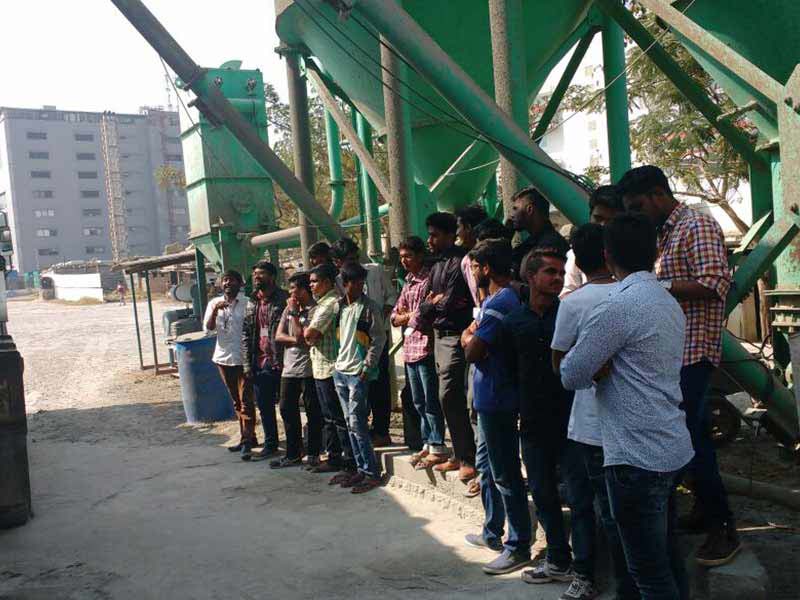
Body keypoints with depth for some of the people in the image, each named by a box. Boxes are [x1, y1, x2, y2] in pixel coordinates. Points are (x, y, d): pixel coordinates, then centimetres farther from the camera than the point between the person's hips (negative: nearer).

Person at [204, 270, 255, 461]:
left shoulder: (247, 303, -6)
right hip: (223, 357, 5)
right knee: (236, 401, 14)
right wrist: (215, 310, -20)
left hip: (242, 358, -5)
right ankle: (247, 437, 24)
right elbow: (208, 327, -4)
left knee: (245, 401, -7)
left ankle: (247, 441, -5)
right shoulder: (214, 303, 6)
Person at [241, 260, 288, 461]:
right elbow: (246, 333, 13)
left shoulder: (283, 299, -8)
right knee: (264, 406, 14)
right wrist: (247, 363, 6)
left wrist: (283, 360, -15)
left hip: (279, 362, -6)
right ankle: (270, 445, 28)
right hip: (260, 364, 6)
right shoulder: (251, 303, 11)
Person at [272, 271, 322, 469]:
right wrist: (296, 340, -8)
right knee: (287, 410, 11)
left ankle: (313, 454, 15)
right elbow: (278, 336, 7)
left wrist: (294, 313, -9)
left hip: (308, 369, -7)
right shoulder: (289, 309, 12)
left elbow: (301, 336, -17)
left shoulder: (314, 310, -11)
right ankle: (293, 454, 23)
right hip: (289, 368, 8)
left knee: (313, 412, 3)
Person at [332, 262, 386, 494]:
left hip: (358, 372, -6)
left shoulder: (369, 307, -7)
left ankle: (372, 473, 1)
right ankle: (361, 469, 18)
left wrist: (367, 367, -12)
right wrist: (335, 362, 9)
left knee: (357, 423, -7)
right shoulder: (340, 306, 11)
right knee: (351, 423, 9)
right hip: (340, 370, 6)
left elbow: (379, 339, -9)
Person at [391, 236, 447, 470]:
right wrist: (413, 316, -6)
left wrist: (409, 315, -4)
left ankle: (438, 448, 6)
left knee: (431, 402, -2)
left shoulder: (430, 278, -8)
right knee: (418, 402, 14)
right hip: (410, 348, 8)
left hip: (426, 347, -8)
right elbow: (395, 317, 14)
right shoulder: (408, 283, 17)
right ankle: (428, 444, 24)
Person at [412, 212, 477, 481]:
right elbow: (425, 305, 13)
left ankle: (468, 459, -3)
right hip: (440, 336, 9)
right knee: (451, 398, 12)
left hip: (454, 336, -9)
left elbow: (449, 303, -19)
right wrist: (434, 302, -7)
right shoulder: (437, 266, 16)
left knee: (449, 396, -11)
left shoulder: (457, 263, -12)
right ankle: (459, 455, 21)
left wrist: (431, 304, -1)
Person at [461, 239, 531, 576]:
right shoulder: (500, 298, 12)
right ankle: (492, 532, 33)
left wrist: (468, 338, -2)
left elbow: (471, 352, -20)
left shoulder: (498, 304, -21)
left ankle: (519, 547, 10)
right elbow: (477, 343, 15)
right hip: (490, 398, 11)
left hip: (496, 400, -11)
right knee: (488, 468, 20)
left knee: (505, 475, -1)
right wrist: (473, 337, -4)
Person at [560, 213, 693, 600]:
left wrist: (595, 365, 5)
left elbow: (571, 376, -14)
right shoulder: (669, 303, 10)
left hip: (637, 457, -9)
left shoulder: (617, 307, -18)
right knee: (668, 556, 21)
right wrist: (604, 365, 0)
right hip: (674, 448, 9)